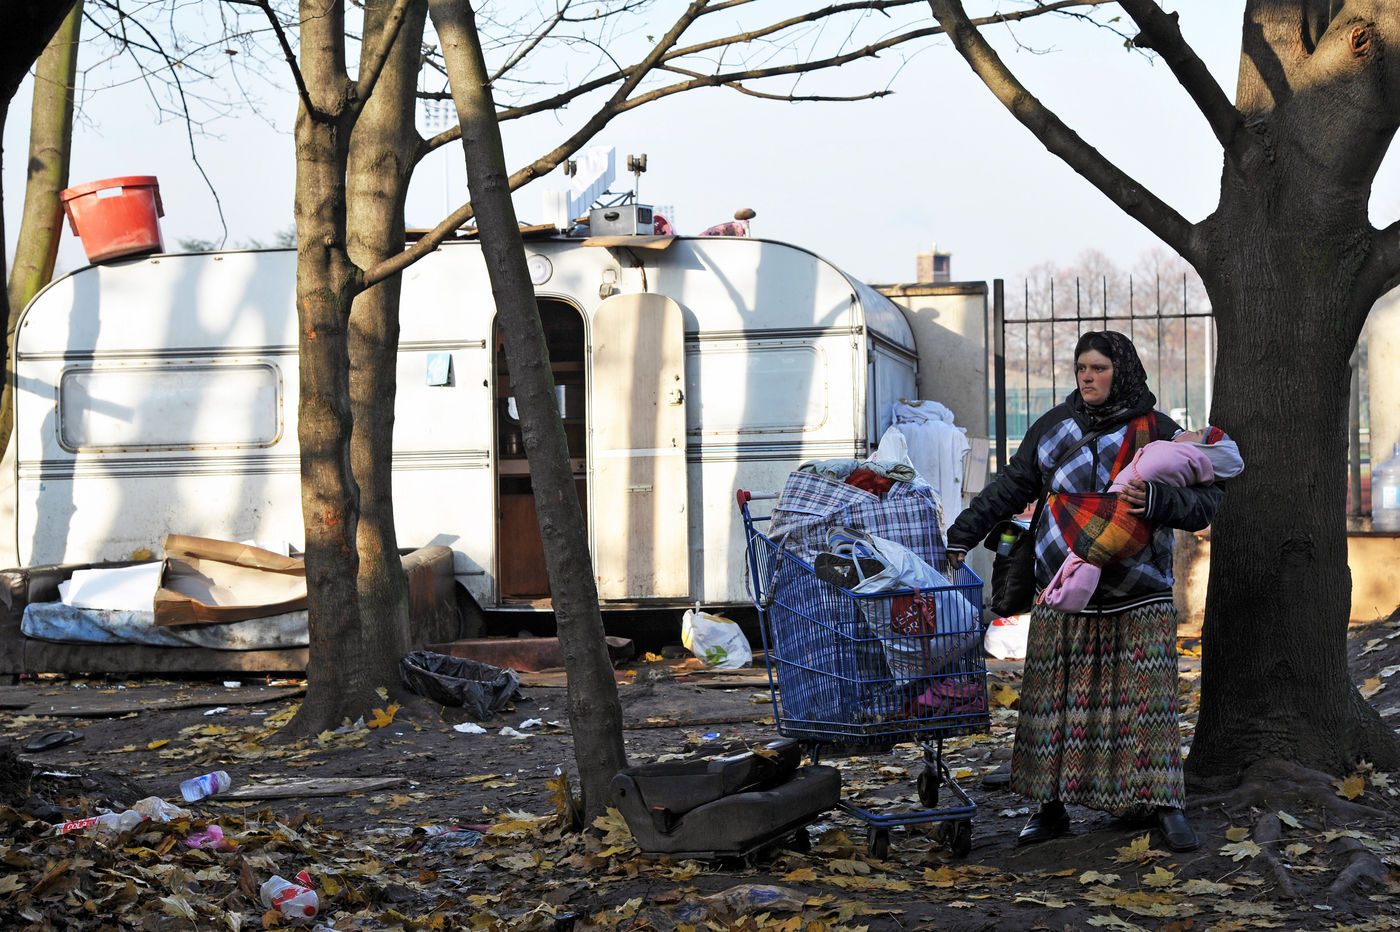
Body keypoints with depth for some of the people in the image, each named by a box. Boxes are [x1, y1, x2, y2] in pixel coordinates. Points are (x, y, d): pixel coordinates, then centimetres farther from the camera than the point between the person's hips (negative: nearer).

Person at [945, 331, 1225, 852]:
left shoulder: (1158, 432, 0)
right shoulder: (1054, 426, 8)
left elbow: (1206, 499, -2)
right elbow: (1010, 489, 14)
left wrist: (1159, 500, -21)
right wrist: (961, 535, 9)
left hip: (1138, 598, -2)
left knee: (1147, 697, -5)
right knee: (1055, 697, 2)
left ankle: (1166, 808, 3)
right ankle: (1052, 807, 12)